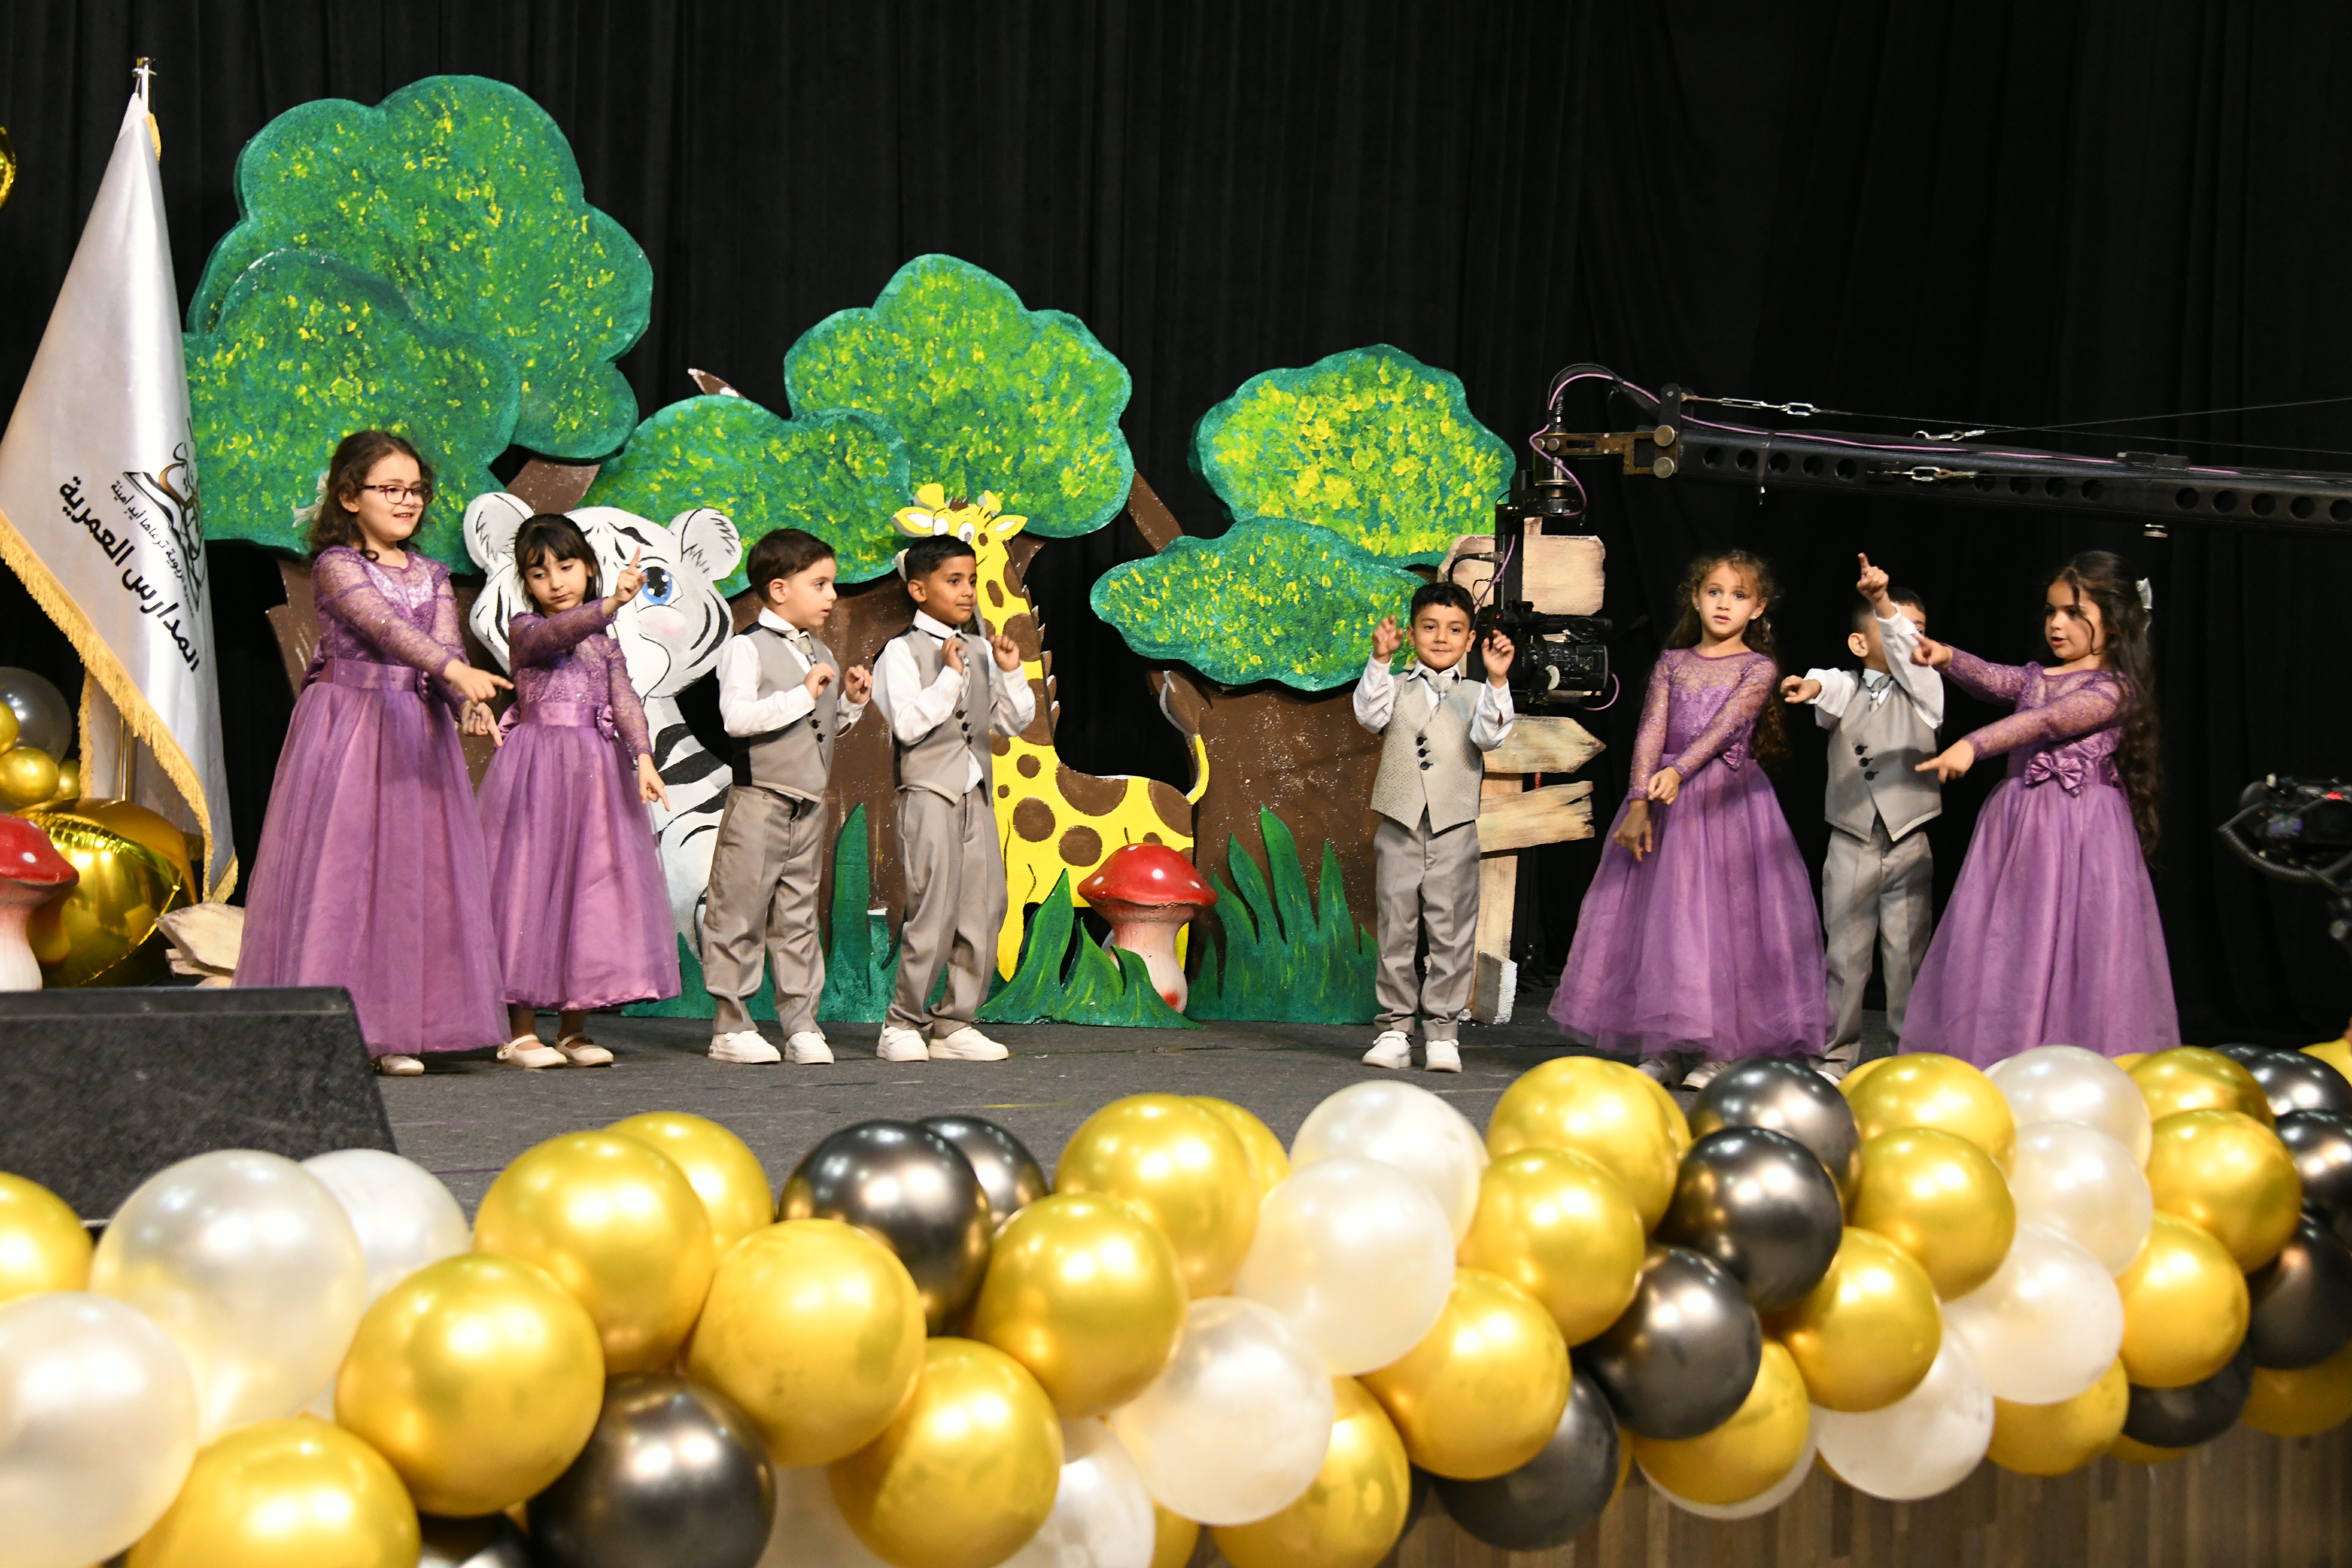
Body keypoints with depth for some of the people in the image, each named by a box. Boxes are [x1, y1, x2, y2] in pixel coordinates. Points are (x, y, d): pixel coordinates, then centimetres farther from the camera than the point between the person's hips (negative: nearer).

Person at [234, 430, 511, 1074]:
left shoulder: (431, 576, 14)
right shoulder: (336, 565, -4)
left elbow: (447, 647, 0)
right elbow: (383, 625, -21)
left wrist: (467, 701, -22)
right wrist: (456, 668, -36)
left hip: (413, 730, 5)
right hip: (347, 724, -5)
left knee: (408, 869, 2)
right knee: (338, 865, -8)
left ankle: (390, 1030, 5)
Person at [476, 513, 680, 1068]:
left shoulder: (605, 644, 14)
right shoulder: (524, 630, 1)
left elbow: (625, 701, -1)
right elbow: (556, 634, -22)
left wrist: (643, 758, -18)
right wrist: (612, 603, -39)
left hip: (597, 772, 4)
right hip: (537, 770, -4)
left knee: (592, 887, 3)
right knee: (530, 884, -5)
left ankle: (574, 1029, 11)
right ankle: (520, 1032, 0)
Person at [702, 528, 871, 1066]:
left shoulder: (823, 656, 16)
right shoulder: (747, 648, -7)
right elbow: (737, 717, -20)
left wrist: (851, 702, 4)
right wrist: (802, 696, -21)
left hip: (810, 805, 7)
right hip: (760, 800, -7)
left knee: (799, 917, 9)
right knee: (740, 915, -1)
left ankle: (801, 1024, 13)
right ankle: (731, 1027, 6)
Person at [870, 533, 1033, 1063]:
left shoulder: (980, 650, 13)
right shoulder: (903, 652, -6)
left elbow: (1015, 721, 15)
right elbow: (908, 724, -18)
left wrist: (1009, 673, 1)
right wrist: (949, 675, -18)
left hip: (976, 794, 7)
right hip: (929, 794, -7)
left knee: (984, 910, 5)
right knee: (933, 913, -8)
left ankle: (955, 1025, 13)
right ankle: (902, 1025, 4)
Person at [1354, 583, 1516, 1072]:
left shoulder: (1475, 695, 6)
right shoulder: (1398, 687, 7)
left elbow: (1490, 737, -11)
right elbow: (1371, 715, -11)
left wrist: (1497, 682, -25)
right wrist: (1380, 661, -24)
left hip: (1455, 830, 0)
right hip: (1400, 828, 0)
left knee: (1452, 935, 1)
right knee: (1396, 931, 5)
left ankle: (1442, 1032, 9)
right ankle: (1394, 1029, 12)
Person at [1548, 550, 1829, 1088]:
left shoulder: (1758, 668, 2)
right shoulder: (1672, 663, 10)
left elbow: (1724, 727, -14)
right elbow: (1651, 732, 0)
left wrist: (1680, 771, -29)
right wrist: (1639, 804, -13)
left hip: (1726, 800, -3)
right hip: (1665, 797, 3)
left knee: (1723, 915, -5)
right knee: (1659, 915, 1)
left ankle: (1718, 1050, -1)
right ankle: (1663, 1049, 7)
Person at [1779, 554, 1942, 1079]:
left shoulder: (1922, 691, 4)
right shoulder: (1845, 689, 8)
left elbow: (1909, 651, -14)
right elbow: (1833, 688, -14)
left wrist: (1884, 602, -31)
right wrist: (1814, 687, -39)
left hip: (1908, 845, -1)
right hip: (1850, 845, 1)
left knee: (1907, 955, 1)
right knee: (1845, 955, 7)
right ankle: (1835, 1056, 16)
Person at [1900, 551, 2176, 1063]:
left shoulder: (2114, 690, -8)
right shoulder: (2036, 678, 14)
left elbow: (2049, 721, -23)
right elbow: (1992, 680, -5)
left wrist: (1974, 745, -36)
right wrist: (1949, 658, -27)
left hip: (2079, 828, -7)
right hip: (2017, 827, 7)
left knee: (2066, 957, -7)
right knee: (2000, 949, 6)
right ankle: (1990, 1073, 11)